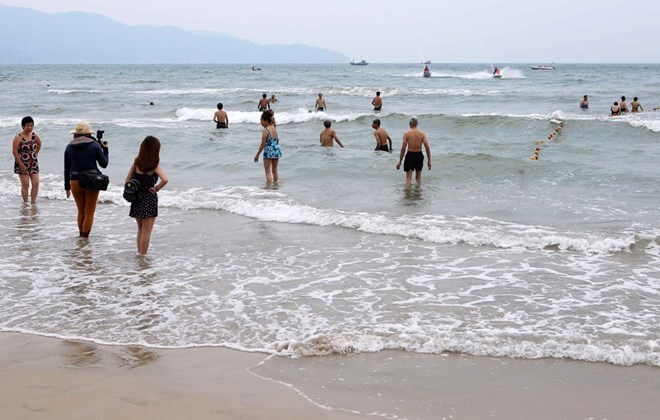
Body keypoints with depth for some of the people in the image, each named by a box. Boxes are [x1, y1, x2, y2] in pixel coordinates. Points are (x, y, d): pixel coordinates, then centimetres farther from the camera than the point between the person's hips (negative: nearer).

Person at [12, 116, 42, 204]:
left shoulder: (35, 136, 3)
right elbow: (14, 152, -12)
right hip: (22, 164, -5)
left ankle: (33, 202, 8)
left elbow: (39, 144, 24)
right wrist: (21, 165, -14)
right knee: (25, 185, -6)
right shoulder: (18, 137, -11)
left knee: (36, 183, -2)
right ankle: (25, 203, 3)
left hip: (33, 163, 5)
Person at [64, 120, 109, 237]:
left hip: (75, 182, 3)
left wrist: (67, 187, 14)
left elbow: (67, 169, 7)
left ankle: (81, 236, 24)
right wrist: (105, 150, 13)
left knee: (81, 212, 18)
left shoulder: (69, 147, 4)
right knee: (89, 213, 6)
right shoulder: (95, 145, -5)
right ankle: (84, 237, 4)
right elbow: (104, 164, -2)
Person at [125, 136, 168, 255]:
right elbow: (165, 180, -30)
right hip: (149, 199, -5)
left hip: (137, 199, 5)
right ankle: (143, 256, 7)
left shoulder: (136, 163, -1)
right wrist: (156, 188, -16)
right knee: (146, 232, 4)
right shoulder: (155, 166, -16)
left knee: (140, 229, 22)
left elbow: (127, 180, 3)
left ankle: (139, 253, 31)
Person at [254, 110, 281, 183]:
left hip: (269, 152, -7)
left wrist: (257, 154, -8)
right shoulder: (274, 128, 5)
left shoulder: (265, 130, -16)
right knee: (275, 170, 18)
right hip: (277, 151, 7)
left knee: (268, 172, 0)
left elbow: (263, 144, -15)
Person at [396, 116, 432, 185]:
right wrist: (429, 161, 2)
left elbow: (403, 148, -10)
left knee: (408, 178, 0)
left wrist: (400, 162, -3)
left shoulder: (406, 134, -8)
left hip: (410, 155, -3)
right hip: (419, 155, 3)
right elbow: (427, 147, -6)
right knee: (418, 177, 20)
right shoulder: (422, 133, -3)